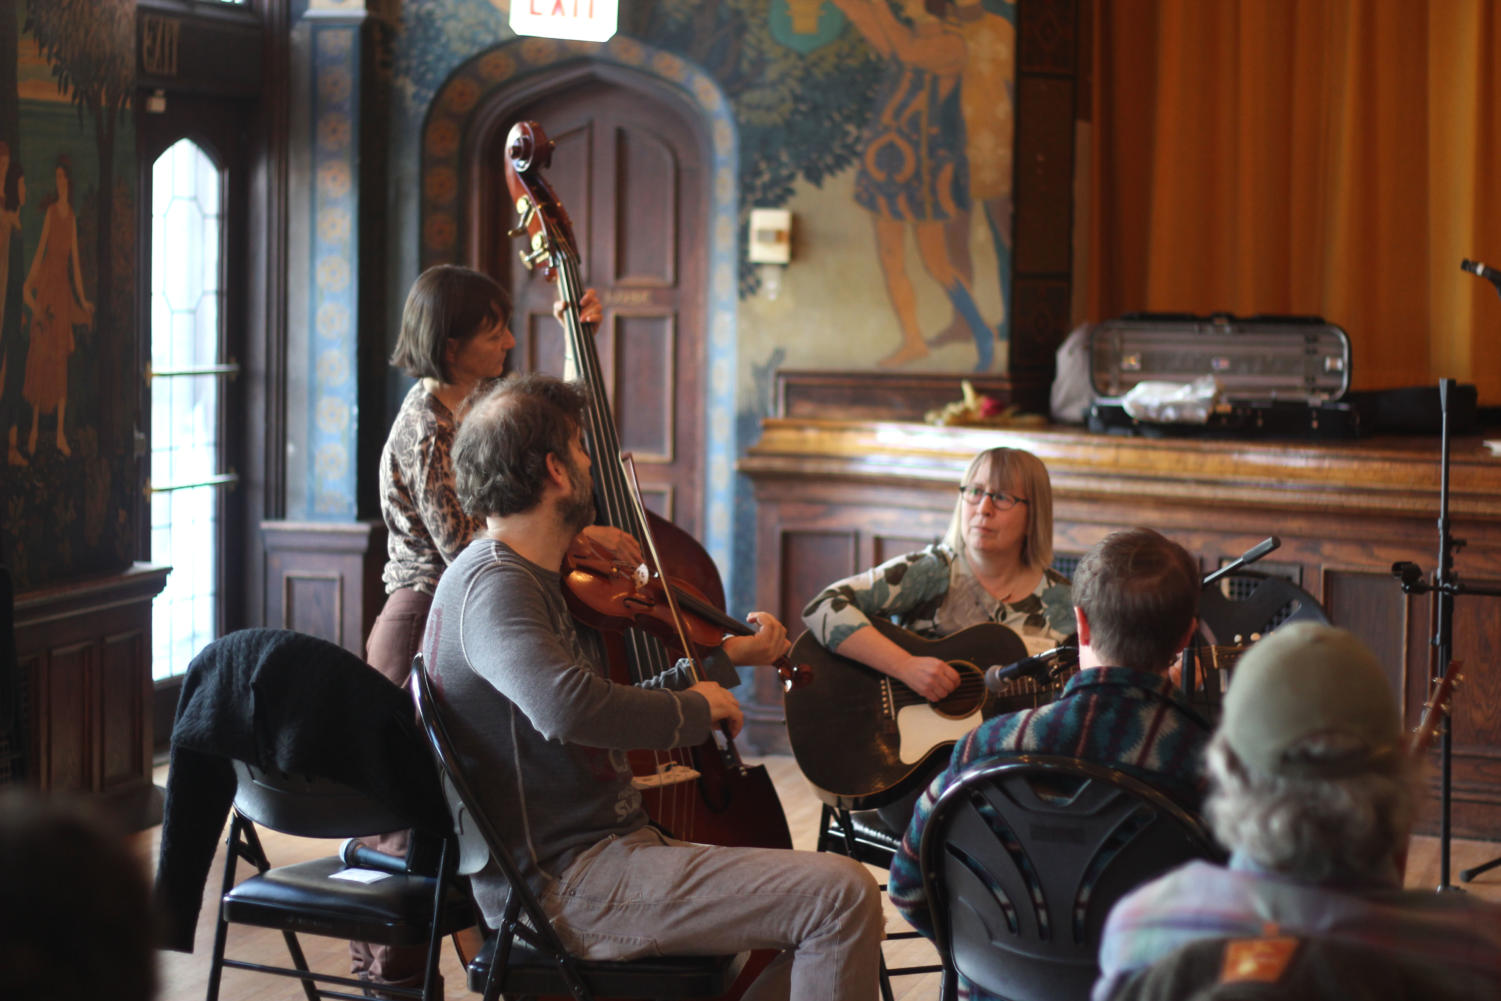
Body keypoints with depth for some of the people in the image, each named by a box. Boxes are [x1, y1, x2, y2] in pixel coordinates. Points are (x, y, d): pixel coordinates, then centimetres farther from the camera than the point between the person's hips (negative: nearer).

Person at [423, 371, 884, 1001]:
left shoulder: (521, 579, 18)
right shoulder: (493, 584, -15)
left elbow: (609, 709, 27)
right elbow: (567, 707, -35)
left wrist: (724, 660, 25)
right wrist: (692, 709, -19)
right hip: (565, 887, -11)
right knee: (844, 897, -19)